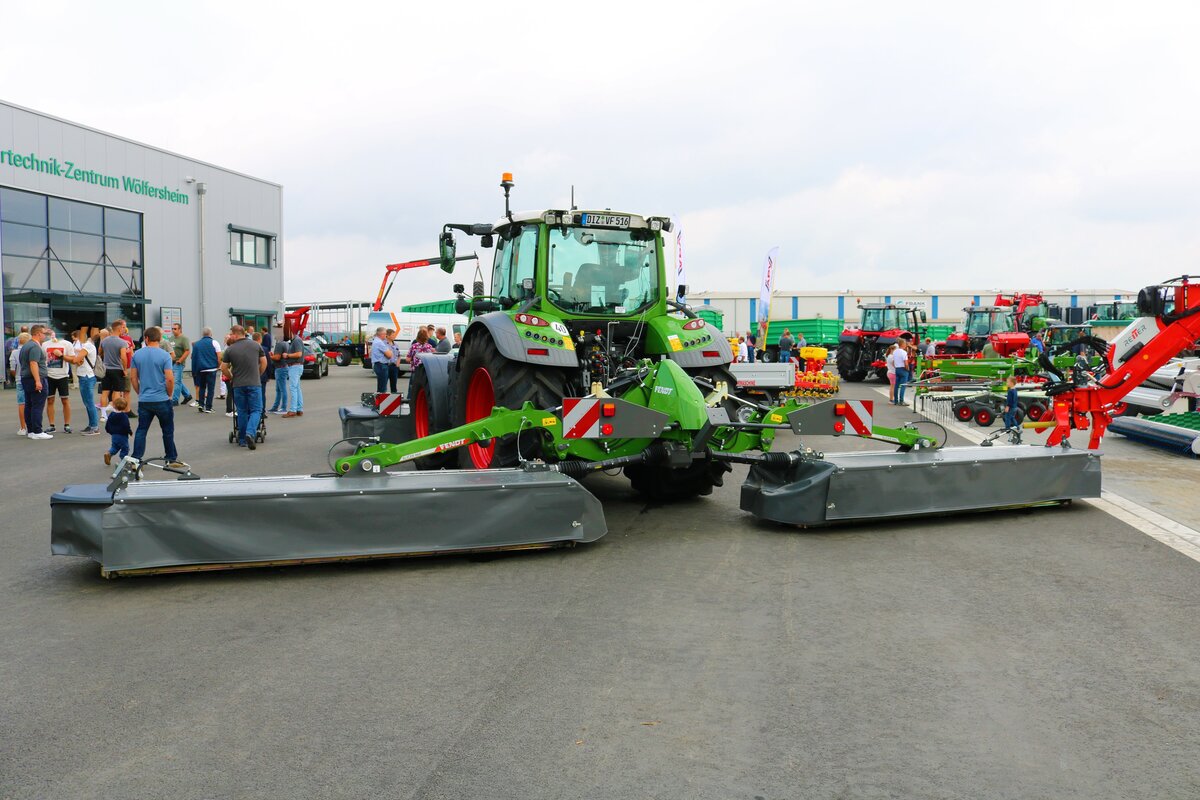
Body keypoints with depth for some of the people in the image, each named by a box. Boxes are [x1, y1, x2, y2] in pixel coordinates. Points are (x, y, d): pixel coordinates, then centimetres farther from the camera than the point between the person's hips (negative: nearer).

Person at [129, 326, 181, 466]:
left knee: (141, 430, 8)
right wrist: (169, 395, 2)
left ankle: (136, 459, 6)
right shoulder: (164, 355, -9)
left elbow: (133, 378, 5)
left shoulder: (137, 355, 2)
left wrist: (140, 393, 17)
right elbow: (170, 379, -14)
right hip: (162, 400, -3)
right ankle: (172, 459, 14)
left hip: (144, 400, 3)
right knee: (168, 431, 8)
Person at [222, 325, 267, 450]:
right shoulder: (256, 345, 2)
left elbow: (224, 368, 0)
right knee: (256, 410, 4)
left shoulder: (230, 349, -2)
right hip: (254, 383, 0)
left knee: (242, 412, 11)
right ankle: (250, 433, -19)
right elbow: (264, 363, 7)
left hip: (238, 385, 1)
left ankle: (242, 440, 15)